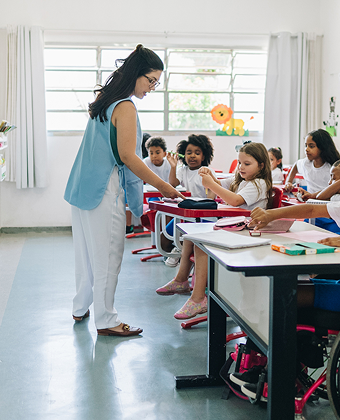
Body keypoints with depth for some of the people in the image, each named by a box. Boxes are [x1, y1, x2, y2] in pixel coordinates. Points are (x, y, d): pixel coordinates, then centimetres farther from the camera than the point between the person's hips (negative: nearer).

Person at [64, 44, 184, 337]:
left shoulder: (103, 99, 13)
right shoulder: (125, 106, -15)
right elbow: (127, 156, -19)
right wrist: (164, 187, -17)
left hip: (84, 185, 10)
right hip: (105, 189, -10)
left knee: (87, 249, 18)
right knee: (107, 255, -1)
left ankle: (81, 308, 31)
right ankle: (106, 321, 8)